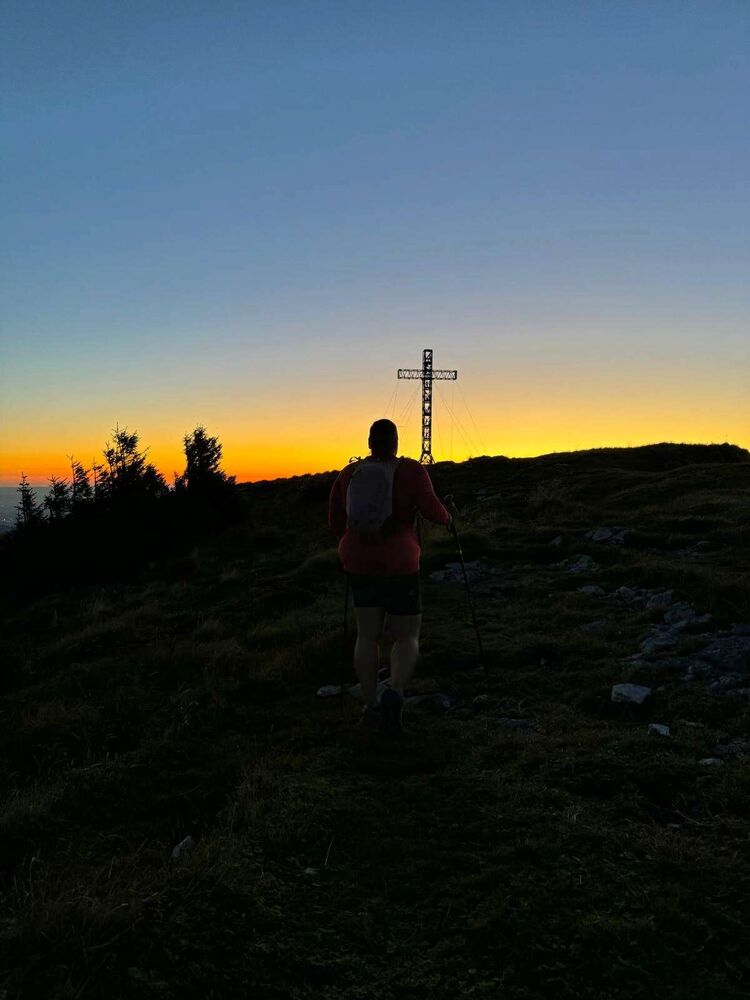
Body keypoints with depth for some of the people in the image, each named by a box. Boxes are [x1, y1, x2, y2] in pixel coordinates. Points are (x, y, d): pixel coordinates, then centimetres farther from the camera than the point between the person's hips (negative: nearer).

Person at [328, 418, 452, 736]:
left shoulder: (348, 473, 2)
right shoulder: (410, 471, -9)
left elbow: (335, 522, 7)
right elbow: (431, 509, -16)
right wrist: (446, 518, 6)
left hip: (358, 563, 4)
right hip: (398, 566, -3)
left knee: (367, 636, 14)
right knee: (407, 637, 7)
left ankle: (371, 706, 11)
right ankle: (394, 695, -18)